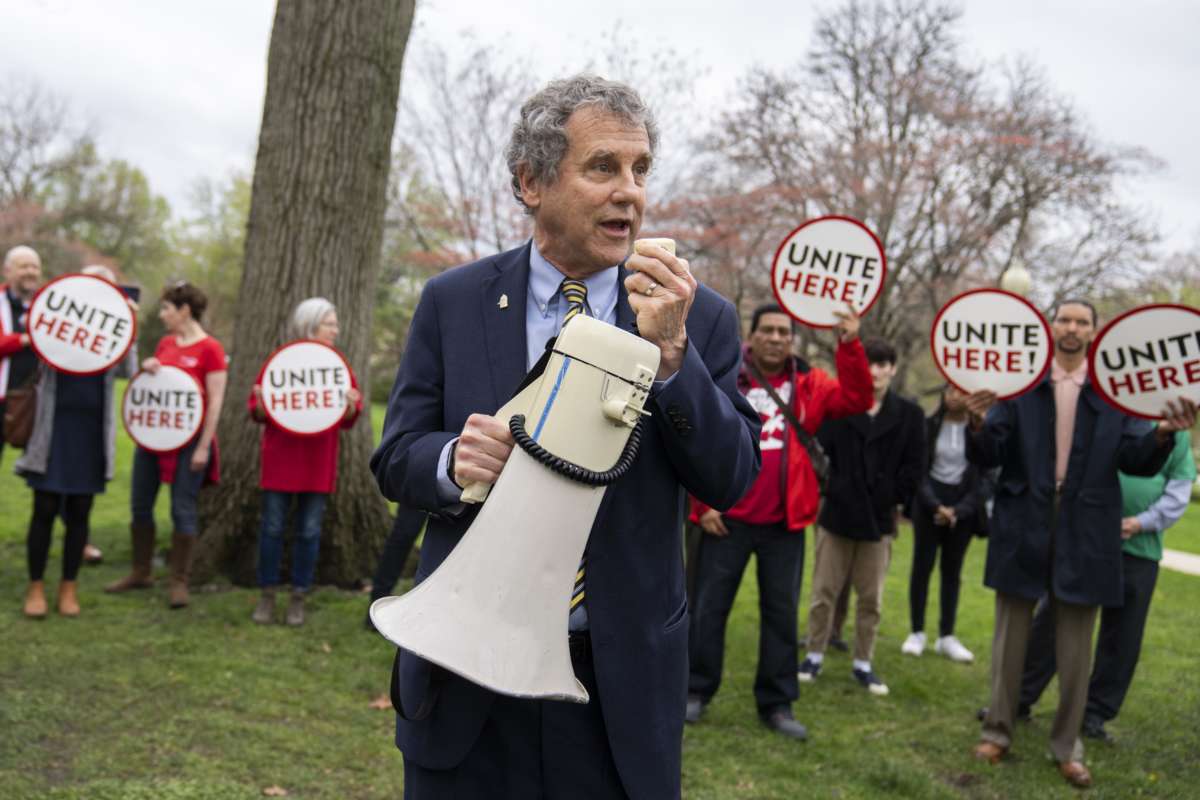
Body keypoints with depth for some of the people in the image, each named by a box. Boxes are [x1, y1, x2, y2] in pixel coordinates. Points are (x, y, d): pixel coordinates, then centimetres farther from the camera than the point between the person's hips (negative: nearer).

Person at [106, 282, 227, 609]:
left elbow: (215, 401, -13)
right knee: (140, 504, 11)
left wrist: (203, 446, -16)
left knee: (183, 509, -1)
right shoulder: (165, 343, 10)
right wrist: (147, 369, -3)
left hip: (188, 439, -7)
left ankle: (179, 581, 9)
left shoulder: (210, 348, -11)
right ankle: (140, 572, 25)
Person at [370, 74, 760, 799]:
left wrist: (671, 351, -19)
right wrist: (452, 458, -20)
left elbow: (732, 482, -6)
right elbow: (396, 459, 3)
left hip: (621, 684, 0)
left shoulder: (701, 318, -2)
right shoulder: (453, 303, 0)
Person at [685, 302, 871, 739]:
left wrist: (850, 347, -17)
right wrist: (702, 503, -6)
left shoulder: (810, 385, 5)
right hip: (727, 519, -2)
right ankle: (697, 690, 21)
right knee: (709, 606, 6)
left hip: (785, 523, 3)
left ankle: (776, 703, 20)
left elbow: (857, 400, -8)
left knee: (781, 612, 9)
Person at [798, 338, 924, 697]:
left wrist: (895, 501, -4)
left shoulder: (909, 414, 1)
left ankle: (863, 664, 19)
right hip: (836, 513, 0)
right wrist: (822, 491, -14)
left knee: (871, 598, 8)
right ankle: (814, 656, 20)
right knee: (823, 592, 7)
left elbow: (914, 466, 0)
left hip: (879, 519, 1)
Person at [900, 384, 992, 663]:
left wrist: (958, 510, -12)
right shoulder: (929, 425, -4)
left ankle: (946, 636, 13)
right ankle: (917, 632, 9)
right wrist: (936, 505, -15)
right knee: (923, 565, 1)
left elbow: (985, 476, -3)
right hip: (929, 499, 0)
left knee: (952, 569, 7)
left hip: (963, 505, 0)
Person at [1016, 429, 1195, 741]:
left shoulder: (1176, 431, 5)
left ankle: (1096, 713, 21)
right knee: (1051, 619, 2)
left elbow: (1181, 486, 3)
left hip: (1139, 549, 1)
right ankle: (1019, 697, 14)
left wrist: (1142, 522, -9)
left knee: (1122, 636, 8)